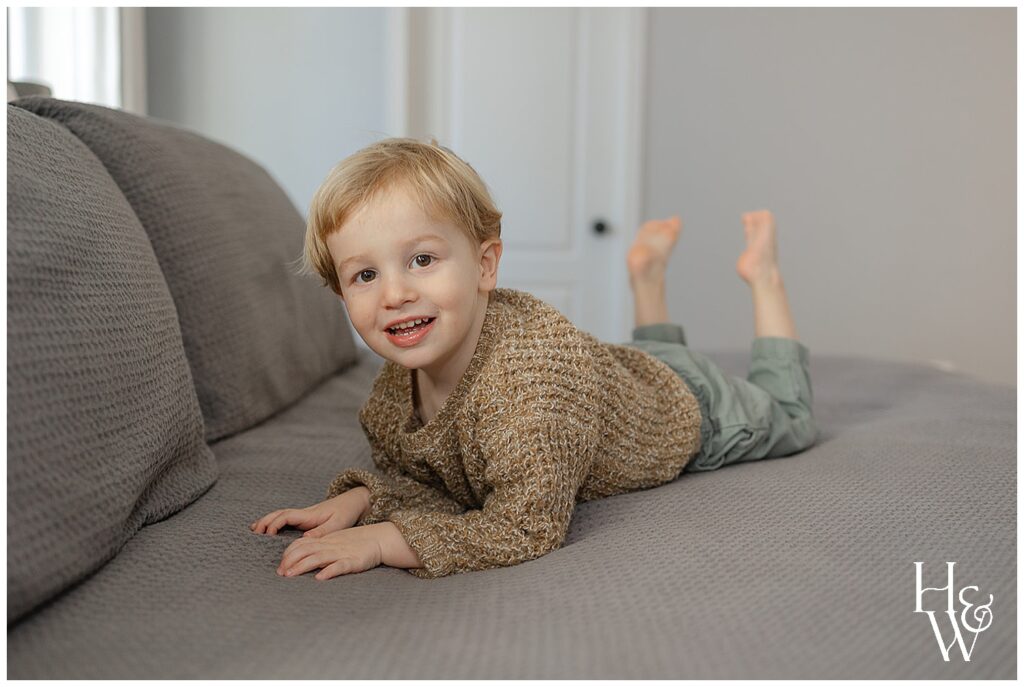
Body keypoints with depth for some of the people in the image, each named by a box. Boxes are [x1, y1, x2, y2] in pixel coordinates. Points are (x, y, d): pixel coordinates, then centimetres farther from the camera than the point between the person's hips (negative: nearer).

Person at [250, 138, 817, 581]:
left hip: (687, 404, -5)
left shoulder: (534, 361, -49)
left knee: (787, 417, 29)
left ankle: (761, 270, 34)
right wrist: (359, 499, -31)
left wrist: (382, 539, -52)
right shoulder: (391, 395, -27)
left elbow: (528, 528, -51)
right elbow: (414, 480, -11)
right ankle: (648, 271, 44)